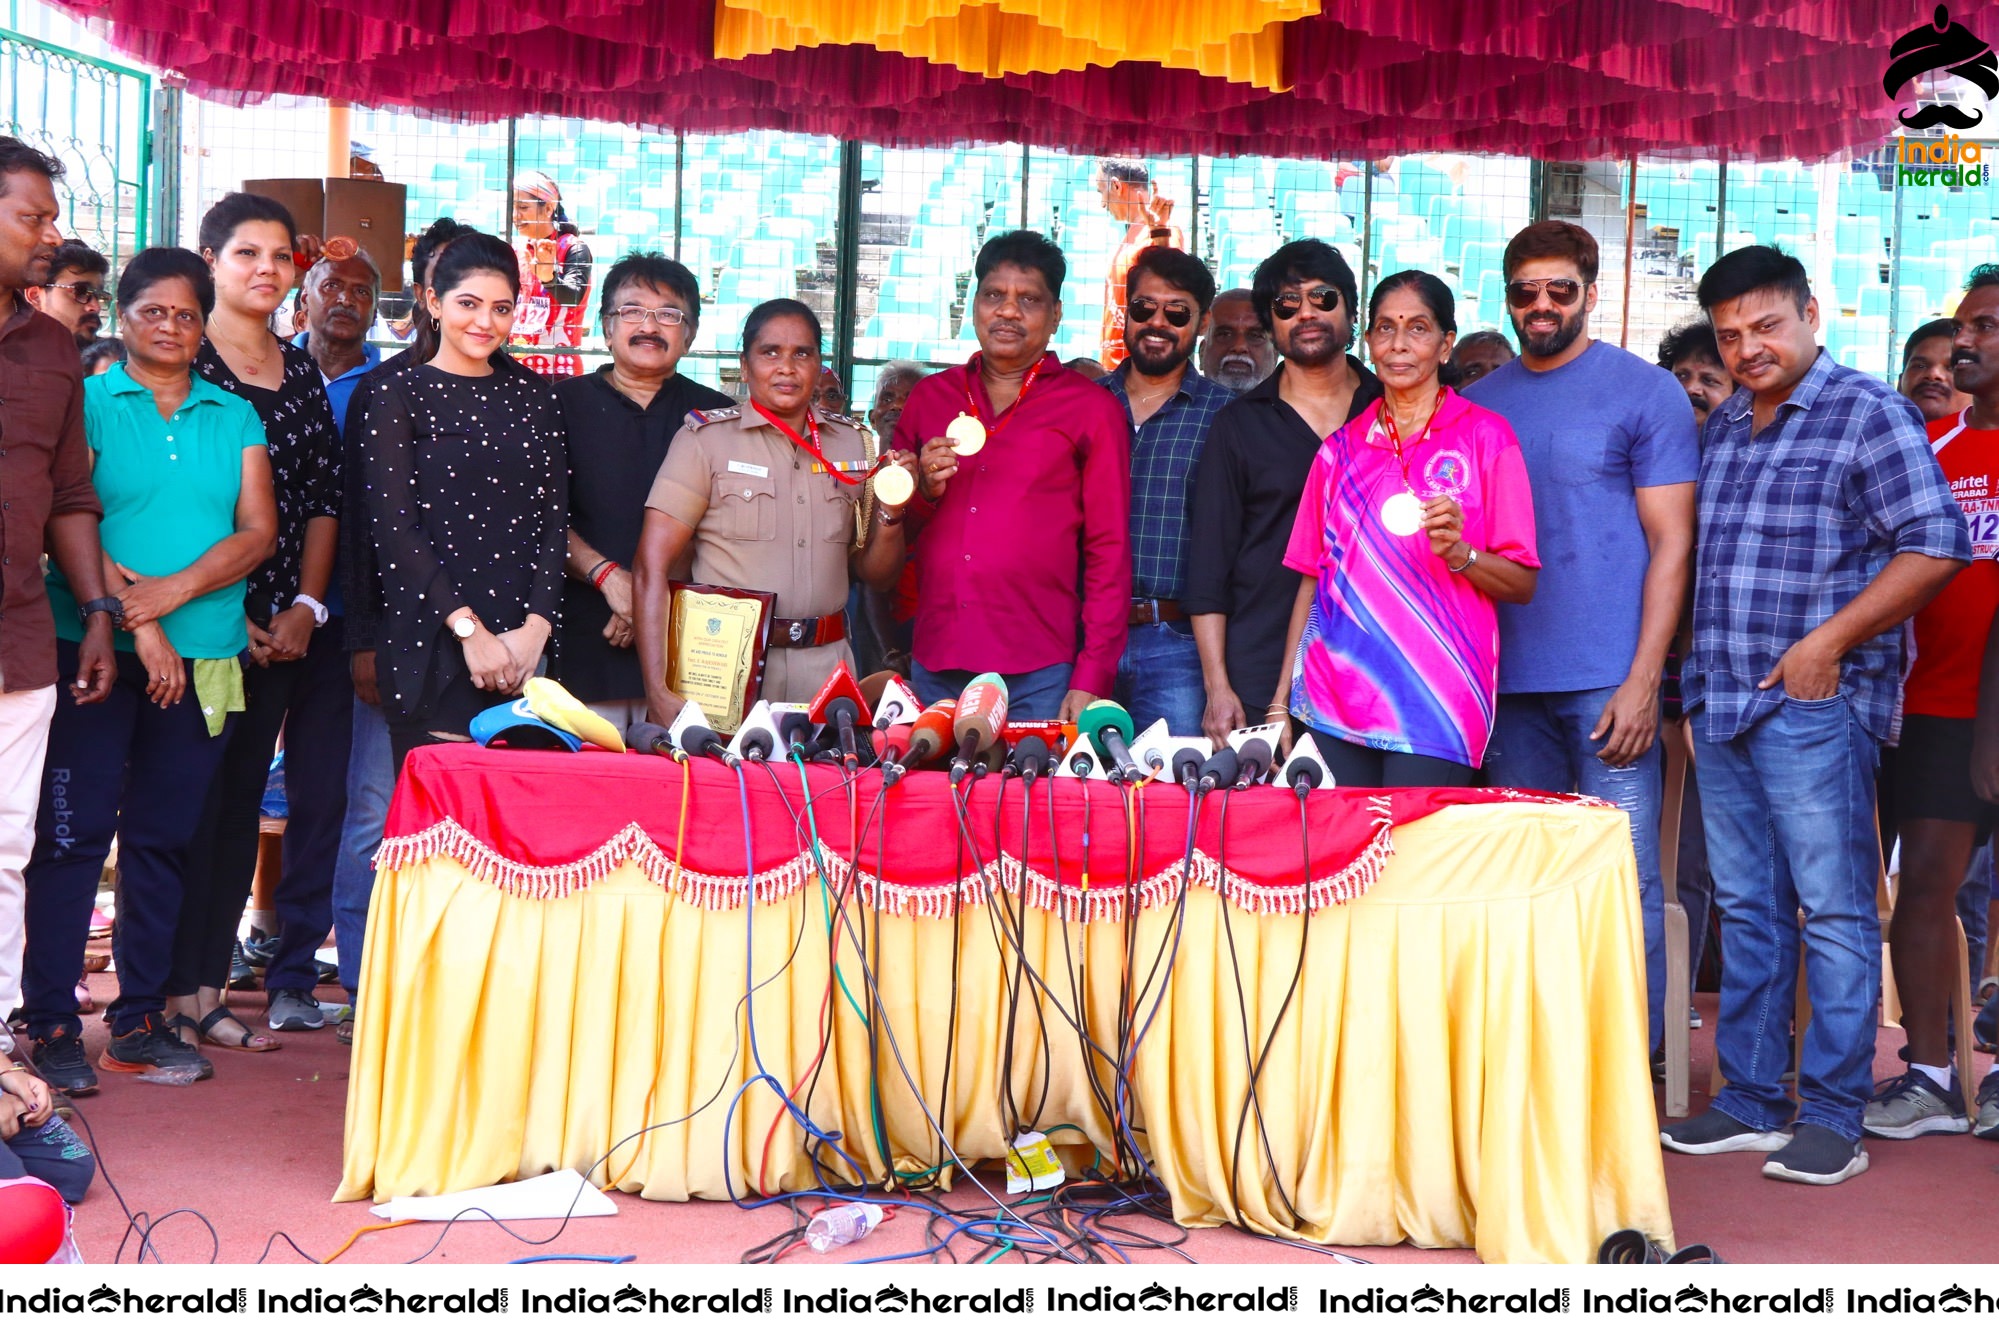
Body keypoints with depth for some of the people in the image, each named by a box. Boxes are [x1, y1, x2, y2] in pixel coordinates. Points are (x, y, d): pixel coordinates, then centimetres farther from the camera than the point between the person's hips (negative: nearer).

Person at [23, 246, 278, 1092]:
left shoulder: (234, 417, 12)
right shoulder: (87, 403, 3)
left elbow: (259, 531, 3)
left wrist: (172, 592, -11)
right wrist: (132, 622, -15)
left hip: (201, 657, 3)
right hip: (95, 650, -3)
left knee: (164, 838, 7)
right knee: (73, 833, -2)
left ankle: (140, 1020, 16)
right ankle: (51, 1022, 5)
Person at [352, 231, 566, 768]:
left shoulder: (533, 394, 15)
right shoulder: (394, 392, 3)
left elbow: (554, 518, 9)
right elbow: (395, 526, -6)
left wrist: (537, 626, -5)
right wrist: (468, 628, -13)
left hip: (523, 648, 4)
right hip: (431, 651, -3)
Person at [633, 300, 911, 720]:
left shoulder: (851, 442, 12)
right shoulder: (707, 437, 0)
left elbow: (874, 573, 16)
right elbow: (652, 568, -7)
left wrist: (891, 511, -5)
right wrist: (660, 694, -17)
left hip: (823, 667, 4)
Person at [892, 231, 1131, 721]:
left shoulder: (1092, 409, 4)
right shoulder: (928, 397, 13)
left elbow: (1110, 552, 1)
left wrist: (1092, 680, -6)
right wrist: (924, 491, -3)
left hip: (1039, 678, -3)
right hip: (934, 670, 3)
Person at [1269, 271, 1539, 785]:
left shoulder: (1484, 435, 2)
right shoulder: (1341, 449, 13)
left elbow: (1522, 584, 0)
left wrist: (1459, 553, -19)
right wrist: (1280, 702, 9)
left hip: (1435, 708, -3)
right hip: (1332, 702, 3)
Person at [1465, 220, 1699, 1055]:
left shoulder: (1645, 392, 0)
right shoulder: (1478, 404, 13)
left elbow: (1671, 543, -4)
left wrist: (1643, 679, -12)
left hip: (1608, 682, -4)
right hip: (1508, 683, 4)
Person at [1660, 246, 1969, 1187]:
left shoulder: (1869, 415, -4)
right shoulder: (1721, 427, 16)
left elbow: (1934, 547, -11)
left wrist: (1828, 642, -16)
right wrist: (1696, 681, 14)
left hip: (1814, 704, -7)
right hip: (1721, 702, 7)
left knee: (1833, 909, -2)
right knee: (1746, 909, 11)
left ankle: (1832, 1118, 5)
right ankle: (1749, 1102, 19)